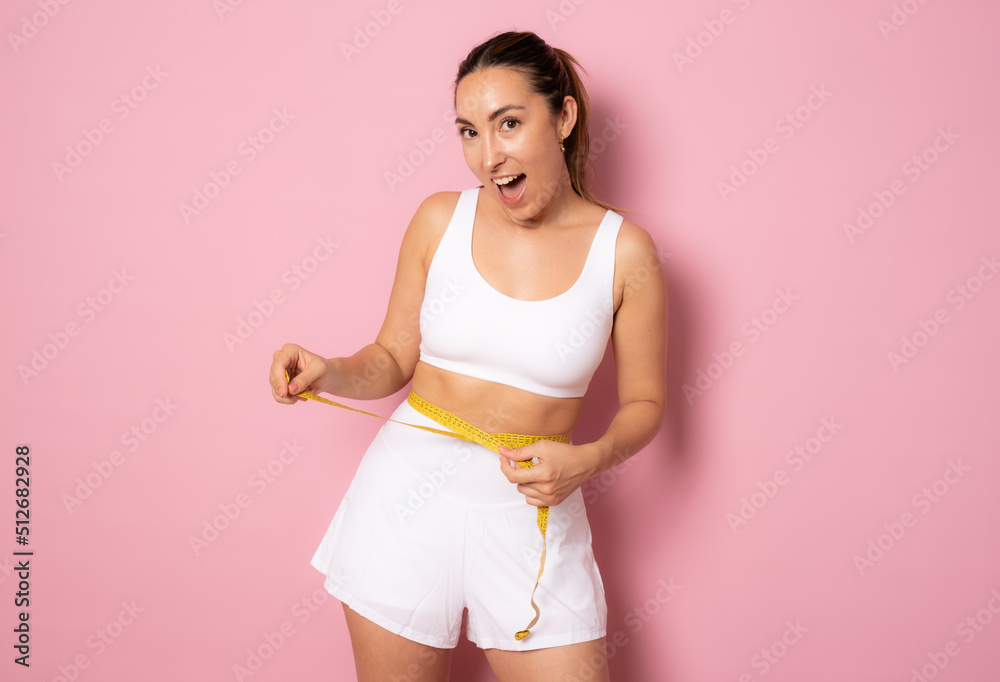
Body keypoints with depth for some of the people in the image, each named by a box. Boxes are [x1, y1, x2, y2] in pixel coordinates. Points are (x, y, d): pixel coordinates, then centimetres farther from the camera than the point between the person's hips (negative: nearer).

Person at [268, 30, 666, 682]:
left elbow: (643, 402, 3)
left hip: (528, 513, -1)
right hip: (409, 496, 1)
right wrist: (328, 373, -12)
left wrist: (589, 459, -16)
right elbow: (394, 359, 7)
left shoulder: (624, 250, -6)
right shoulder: (440, 219, -1)